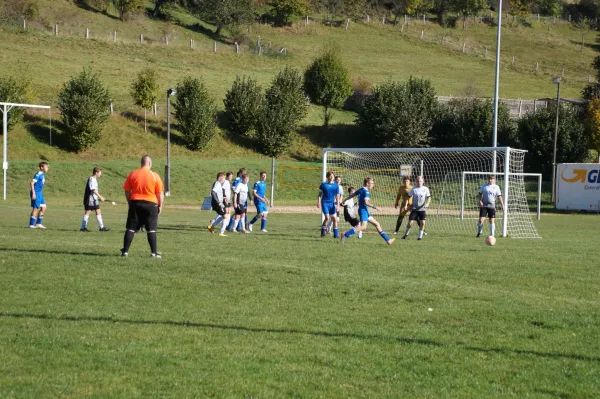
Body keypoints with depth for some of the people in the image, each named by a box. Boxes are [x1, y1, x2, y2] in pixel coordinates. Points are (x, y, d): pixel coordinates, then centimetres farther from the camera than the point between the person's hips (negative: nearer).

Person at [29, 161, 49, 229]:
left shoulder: (42, 175, 12)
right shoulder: (38, 174, -16)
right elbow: (32, 183, -21)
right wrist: (33, 193, -23)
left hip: (40, 193, 9)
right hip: (36, 193, -9)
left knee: (43, 208, 8)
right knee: (35, 209, -4)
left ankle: (38, 223, 14)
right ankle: (31, 224, 3)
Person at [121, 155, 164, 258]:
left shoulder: (133, 174, 2)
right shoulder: (155, 176, -4)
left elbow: (127, 191, 6)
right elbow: (160, 193, -4)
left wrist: (130, 202, 17)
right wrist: (160, 206, 4)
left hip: (135, 203, 2)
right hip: (151, 204, -2)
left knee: (130, 229, 6)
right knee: (151, 230, 2)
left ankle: (125, 251, 7)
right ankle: (154, 252, -1)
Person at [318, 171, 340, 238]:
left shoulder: (336, 185, 4)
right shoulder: (323, 184, -2)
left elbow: (337, 196, 8)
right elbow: (320, 194, 5)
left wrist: (337, 205, 2)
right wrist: (318, 202, -3)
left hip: (332, 203, 3)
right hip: (325, 203, -3)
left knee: (334, 218, 0)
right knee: (327, 217, -17)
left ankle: (336, 234, 8)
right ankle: (323, 229, 5)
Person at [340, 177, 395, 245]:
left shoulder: (361, 190, 14)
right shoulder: (366, 192, -12)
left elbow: (351, 195, 21)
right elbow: (366, 202, -23)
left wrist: (344, 201, 31)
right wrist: (374, 207, -15)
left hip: (365, 211, 11)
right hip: (363, 210, -11)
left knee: (376, 224, 12)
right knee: (363, 226, -24)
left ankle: (388, 240, 14)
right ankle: (345, 235, -27)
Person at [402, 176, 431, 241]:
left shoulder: (425, 189, 2)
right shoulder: (413, 189, 0)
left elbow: (429, 197, 6)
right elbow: (408, 197, 2)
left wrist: (427, 204, -12)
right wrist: (406, 205, -8)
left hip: (422, 209, 1)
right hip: (414, 208, -1)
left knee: (422, 222, -9)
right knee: (410, 222, -5)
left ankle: (420, 236, 6)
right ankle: (406, 234, 18)